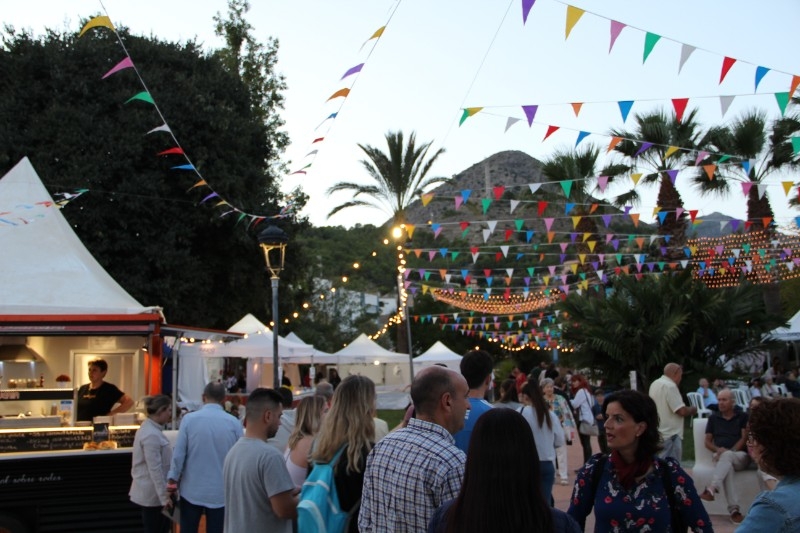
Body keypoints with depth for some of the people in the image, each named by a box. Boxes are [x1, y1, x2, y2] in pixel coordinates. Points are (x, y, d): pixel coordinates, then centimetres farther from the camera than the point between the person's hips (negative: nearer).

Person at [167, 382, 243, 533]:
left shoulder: (189, 419, -7)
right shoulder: (234, 423, -6)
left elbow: (179, 453, -6)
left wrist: (173, 478, 6)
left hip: (192, 490, 0)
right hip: (221, 491, 0)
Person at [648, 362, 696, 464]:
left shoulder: (655, 384, 11)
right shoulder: (670, 386, -18)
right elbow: (682, 411, -20)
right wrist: (693, 410, -2)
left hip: (658, 432, 10)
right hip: (670, 434, -10)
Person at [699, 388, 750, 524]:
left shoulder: (743, 417, 9)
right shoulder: (713, 418, 17)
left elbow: (744, 439, 0)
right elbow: (707, 441, 15)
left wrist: (728, 452, -14)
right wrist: (718, 450, -8)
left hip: (740, 455, -1)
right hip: (720, 456, 1)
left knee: (727, 457, -39)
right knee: (727, 465, -37)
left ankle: (712, 489, -54)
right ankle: (734, 509, -47)